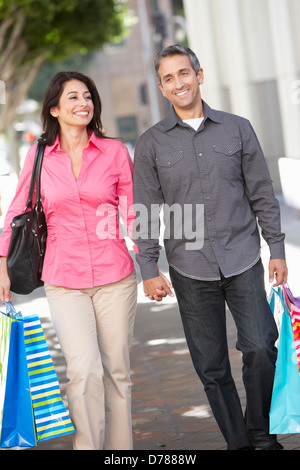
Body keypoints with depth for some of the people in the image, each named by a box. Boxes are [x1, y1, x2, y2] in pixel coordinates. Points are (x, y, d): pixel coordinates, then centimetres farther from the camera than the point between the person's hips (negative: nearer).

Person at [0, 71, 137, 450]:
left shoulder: (114, 151, 3)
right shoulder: (39, 155, 4)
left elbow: (134, 213, 7)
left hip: (115, 277, 1)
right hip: (63, 281, -1)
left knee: (116, 371, 7)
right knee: (85, 370, -16)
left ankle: (120, 449, 22)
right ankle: (88, 445, -3)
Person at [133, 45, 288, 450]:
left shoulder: (237, 129, 7)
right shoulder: (151, 143, 5)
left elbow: (262, 194, 9)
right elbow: (145, 212, 3)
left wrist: (277, 249, 5)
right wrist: (149, 270, -3)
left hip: (243, 261, 0)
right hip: (190, 269, 0)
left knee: (260, 349, -11)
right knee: (212, 368, 4)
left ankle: (261, 434, 10)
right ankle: (238, 442, 18)